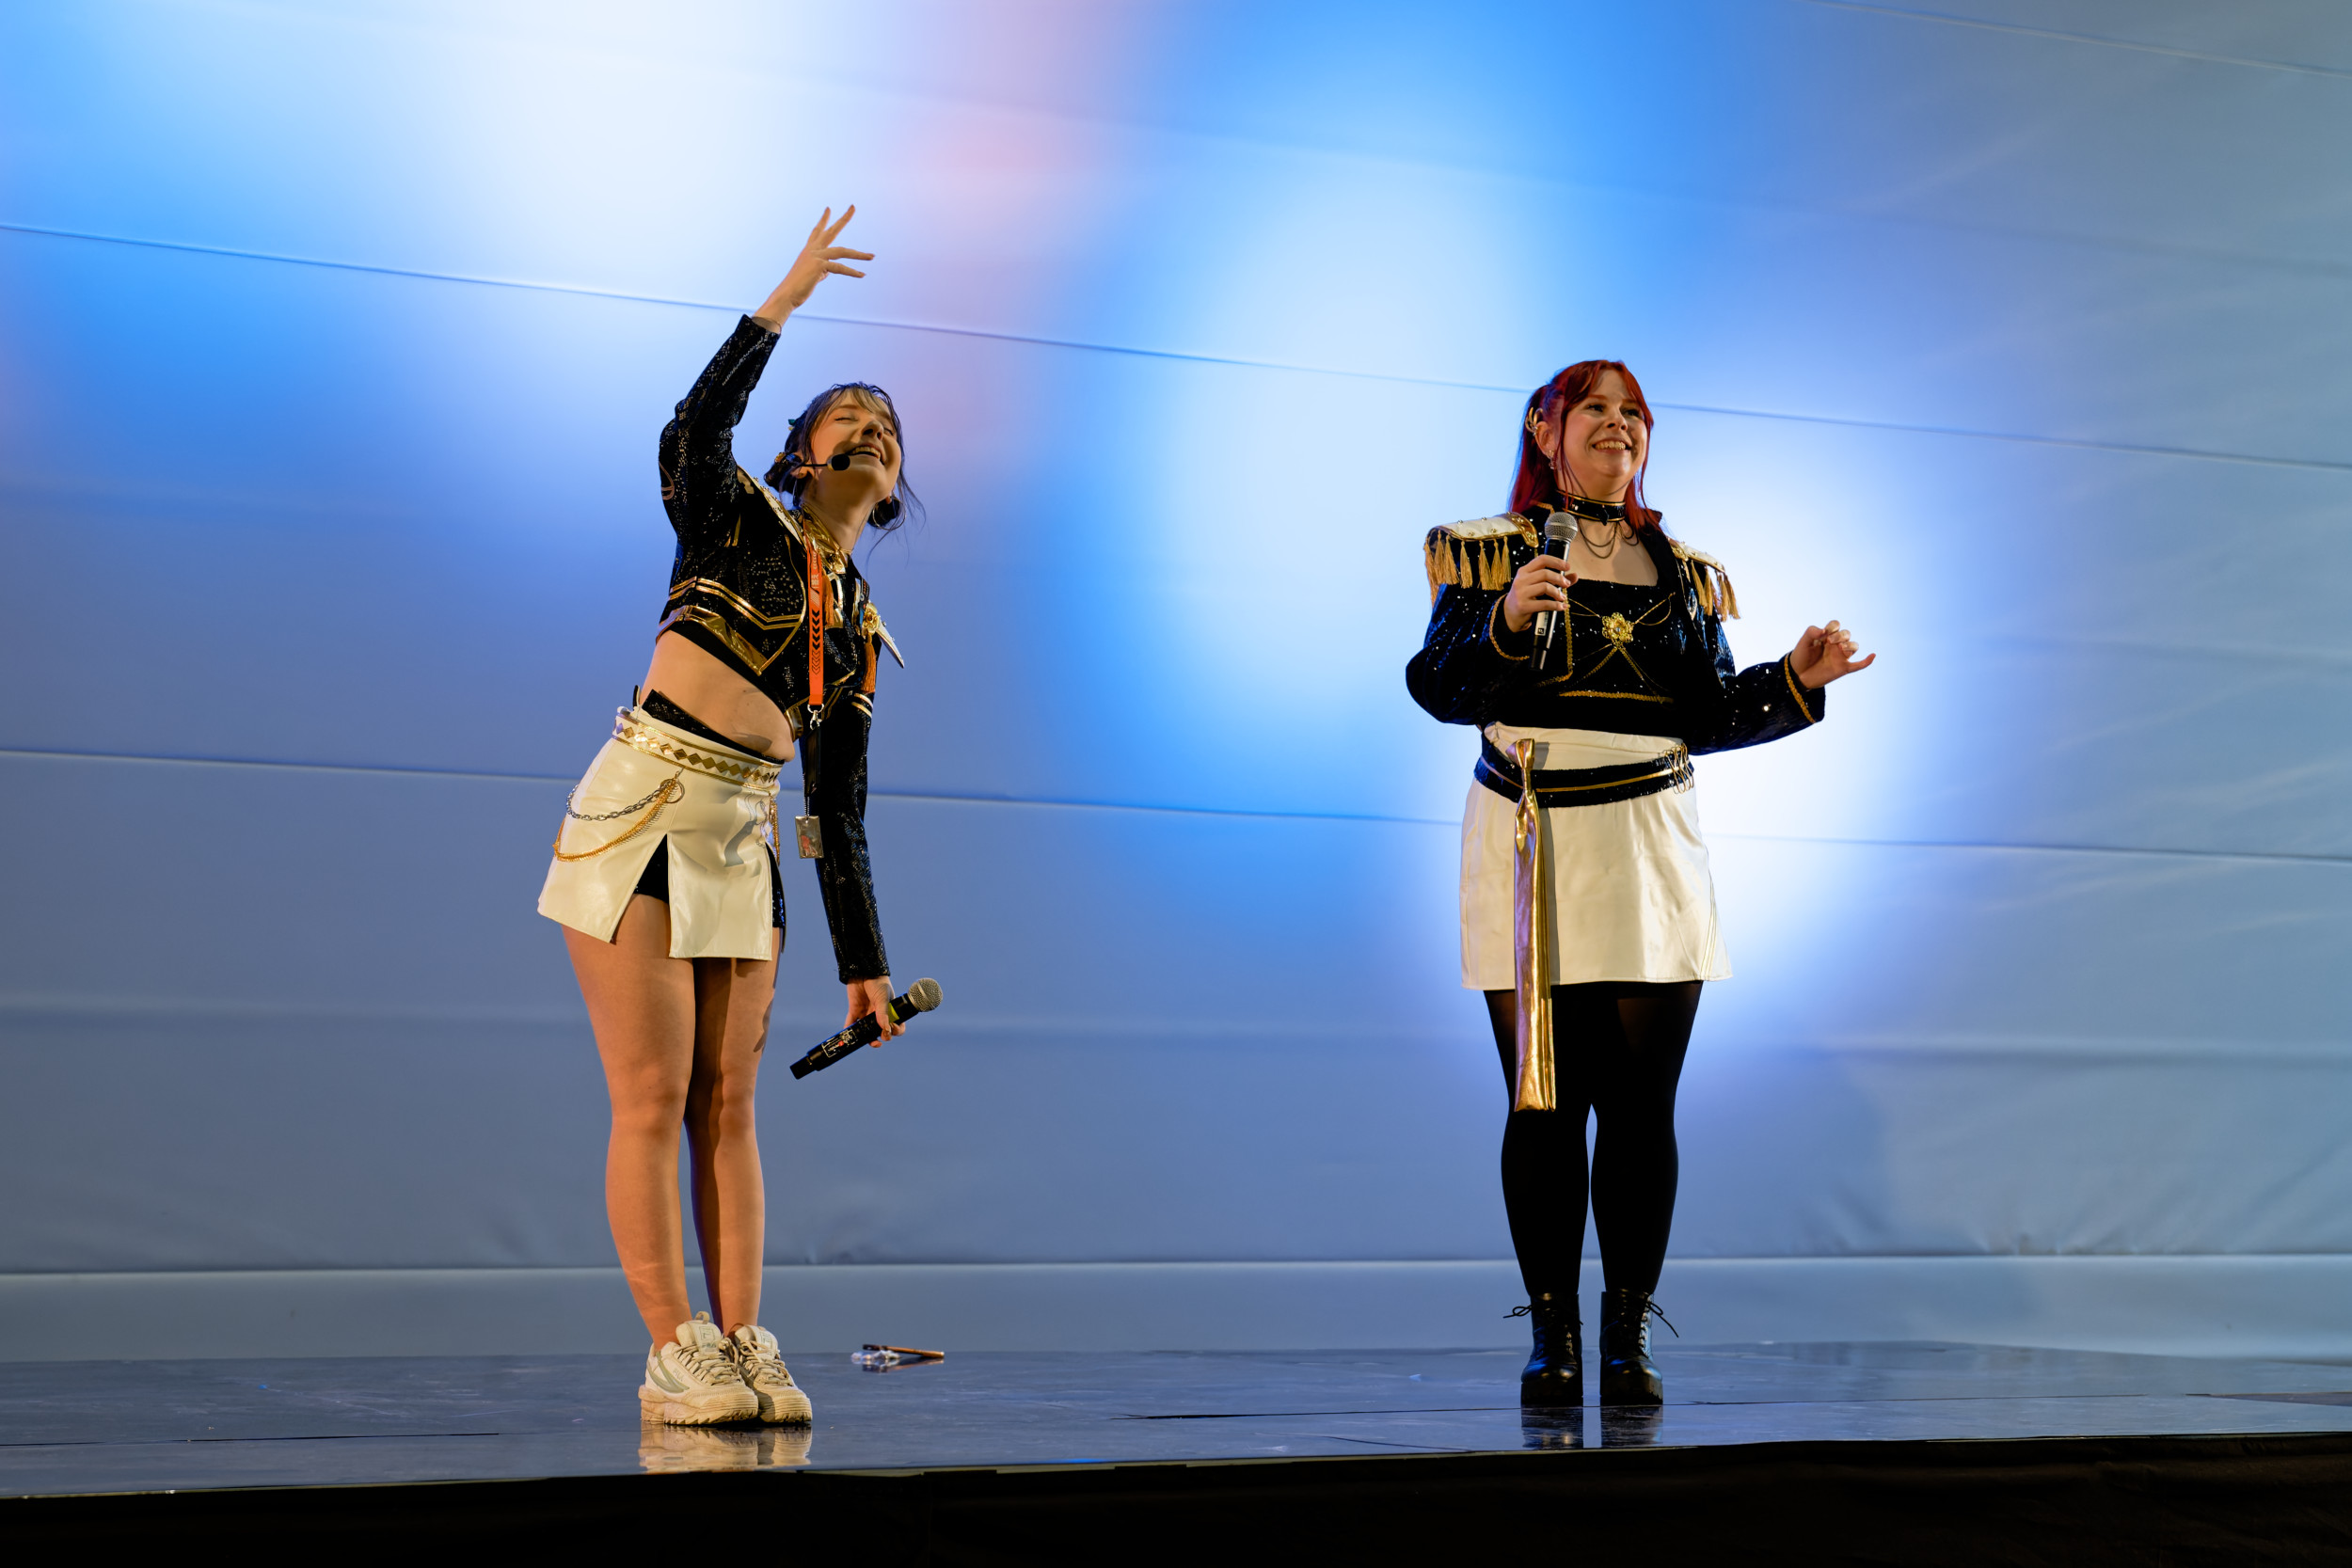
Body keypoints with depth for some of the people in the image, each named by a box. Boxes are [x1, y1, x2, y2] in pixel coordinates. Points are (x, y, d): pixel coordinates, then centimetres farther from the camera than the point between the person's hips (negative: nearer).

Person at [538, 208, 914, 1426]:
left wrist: (862, 962, 13)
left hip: (740, 843, 5)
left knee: (728, 1104, 4)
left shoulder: (861, 630, 15)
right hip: (634, 821, -5)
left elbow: (837, 811, 16)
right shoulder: (736, 518, 5)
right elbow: (693, 430, -20)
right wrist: (784, 301, -23)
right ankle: (673, 1357, -2)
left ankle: (741, 1347, 8)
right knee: (654, 1099, -6)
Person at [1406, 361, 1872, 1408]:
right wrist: (1505, 625, -20)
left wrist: (1796, 682, 0)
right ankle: (1552, 1336, 5)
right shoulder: (1487, 553, 7)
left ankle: (1627, 1336, 7)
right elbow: (1438, 687, -3)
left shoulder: (1683, 571, 17)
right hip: (1532, 849, -2)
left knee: (1642, 1103, -1)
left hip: (1651, 852, 3)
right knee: (1545, 1103, -4)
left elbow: (1709, 715, 15)